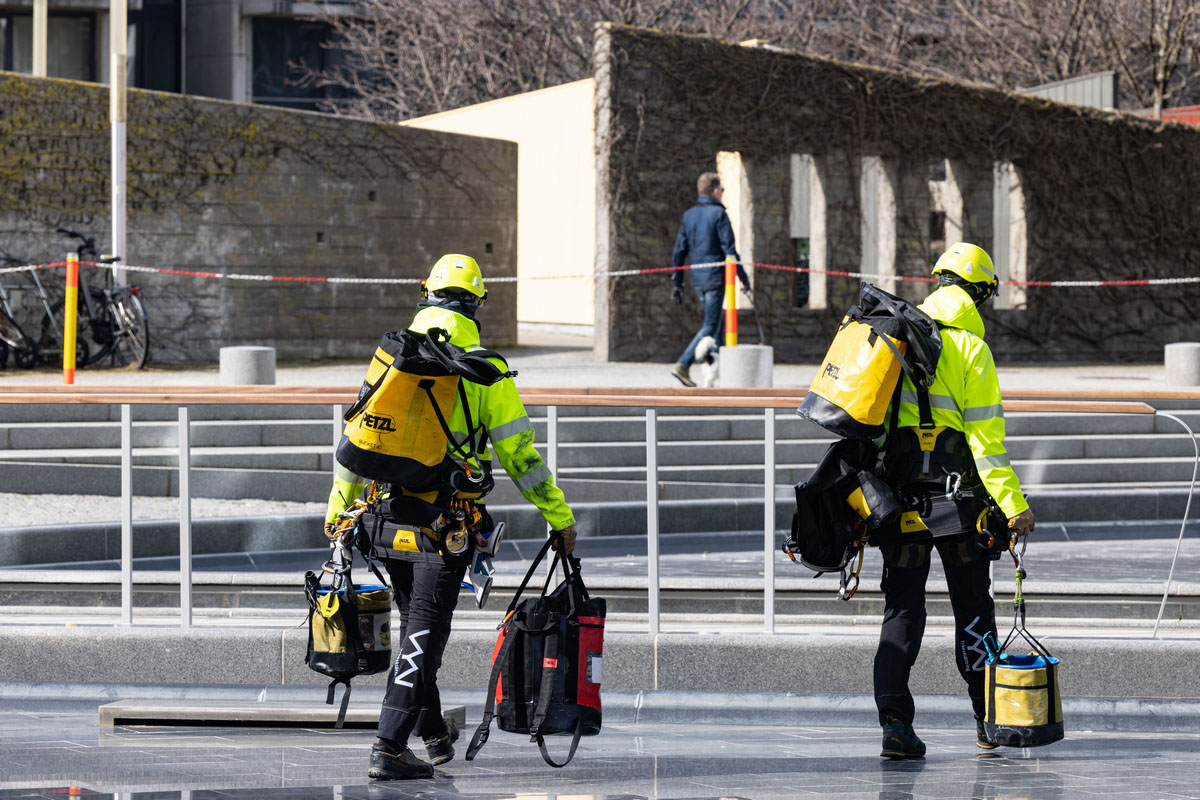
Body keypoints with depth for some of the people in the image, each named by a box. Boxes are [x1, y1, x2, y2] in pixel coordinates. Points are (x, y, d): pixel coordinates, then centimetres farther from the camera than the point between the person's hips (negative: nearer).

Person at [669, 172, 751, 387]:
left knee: (718, 322, 17)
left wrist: (676, 283, 14)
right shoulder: (718, 214, -10)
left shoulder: (688, 215, 10)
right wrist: (744, 278, -6)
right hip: (715, 277, -7)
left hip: (697, 278, 7)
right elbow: (729, 250, -13)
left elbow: (679, 251, 10)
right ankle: (683, 365, -18)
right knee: (710, 326, -6)